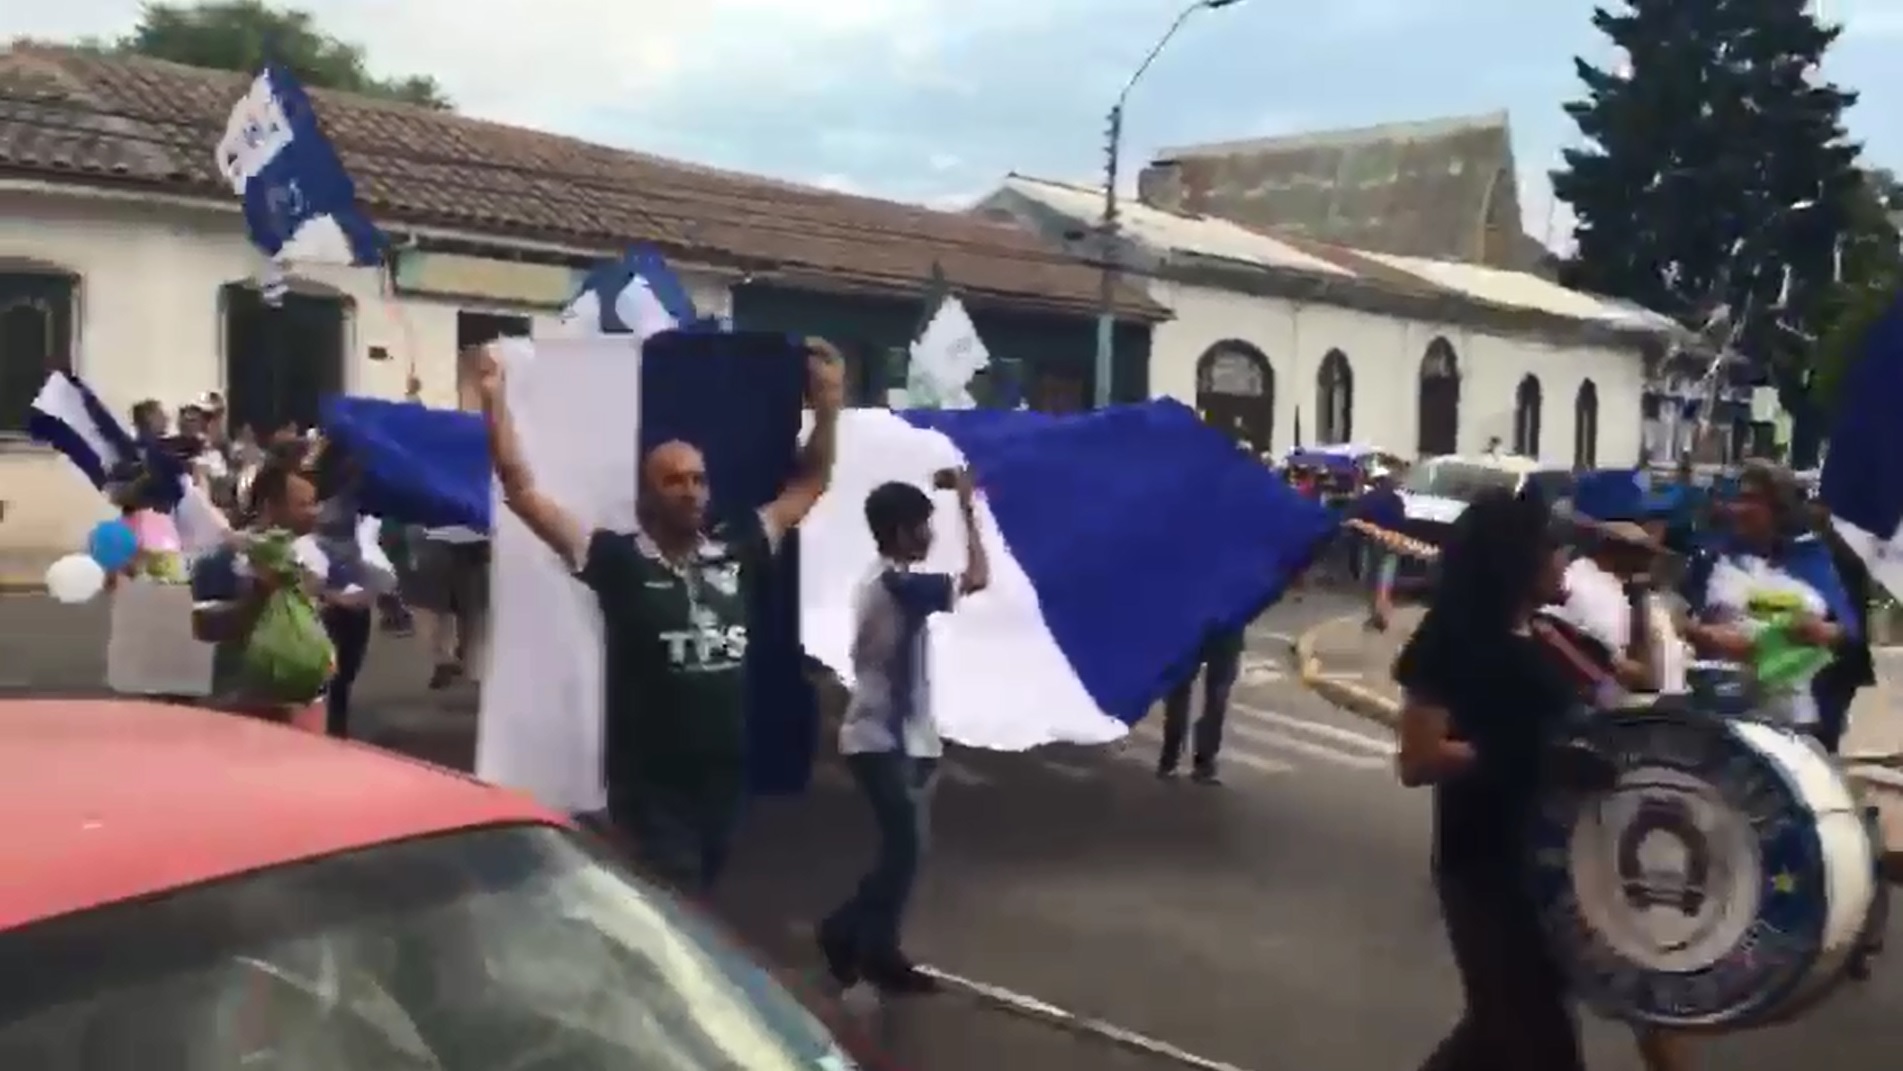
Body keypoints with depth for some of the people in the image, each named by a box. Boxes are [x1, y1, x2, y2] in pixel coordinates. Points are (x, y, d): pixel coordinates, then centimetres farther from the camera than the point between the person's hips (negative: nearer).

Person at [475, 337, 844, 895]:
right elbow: (523, 493, -10)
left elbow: (808, 484, 12)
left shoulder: (737, 554, 3)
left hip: (725, 780, 4)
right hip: (650, 787, -4)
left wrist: (828, 404, 5)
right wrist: (494, 403, -15)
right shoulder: (618, 560, -7)